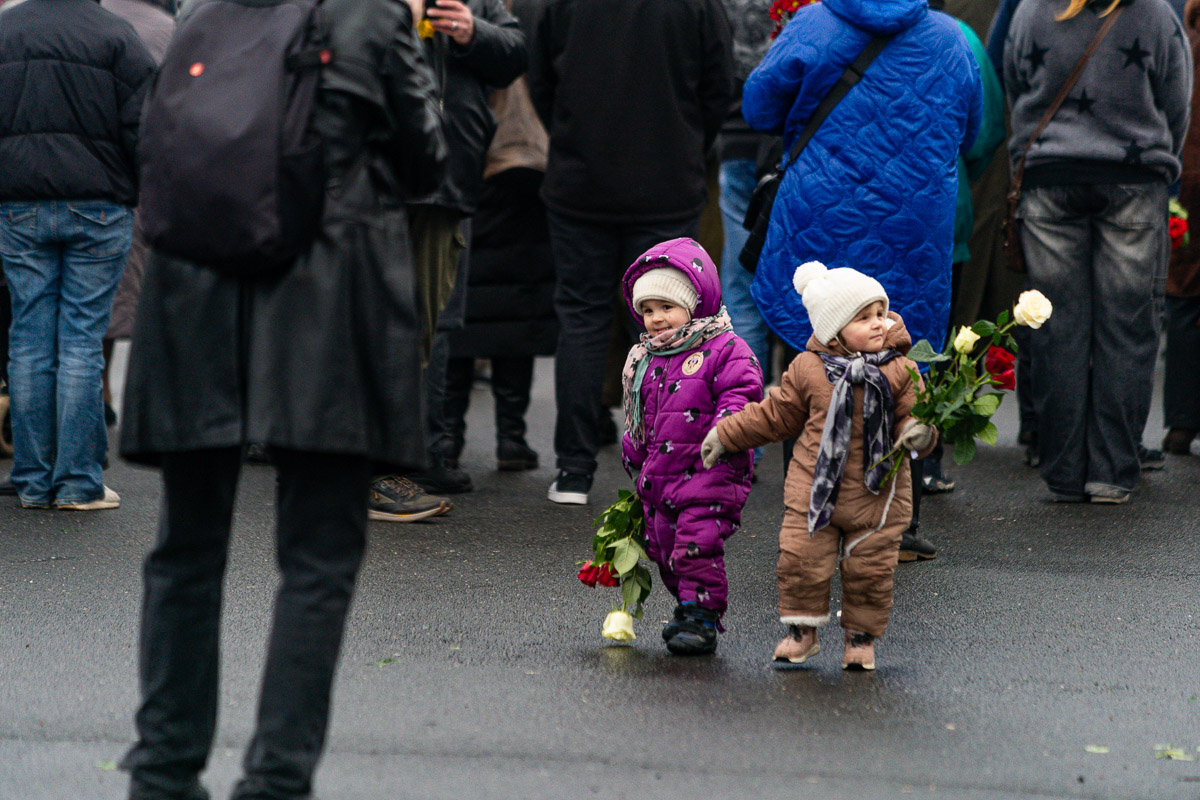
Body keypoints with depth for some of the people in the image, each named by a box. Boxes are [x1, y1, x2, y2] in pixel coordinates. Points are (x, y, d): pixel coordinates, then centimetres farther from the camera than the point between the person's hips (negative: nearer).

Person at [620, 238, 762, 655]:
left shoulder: (724, 350, -6)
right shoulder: (644, 360, 15)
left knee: (697, 544, -14)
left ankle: (701, 617, -6)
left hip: (708, 473, -7)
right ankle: (689, 608, 25)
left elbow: (743, 395, -14)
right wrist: (634, 457, 24)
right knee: (665, 548, 10)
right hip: (659, 474, 7)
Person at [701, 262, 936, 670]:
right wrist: (725, 435, 15)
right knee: (801, 561, -2)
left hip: (878, 494, 0)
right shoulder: (809, 368, -1)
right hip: (814, 490, 0)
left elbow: (912, 415, -1)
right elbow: (775, 415, 12)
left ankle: (861, 636, 21)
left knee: (869, 568, 3)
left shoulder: (900, 371, -3)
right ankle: (801, 629, 17)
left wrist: (918, 432, -25)